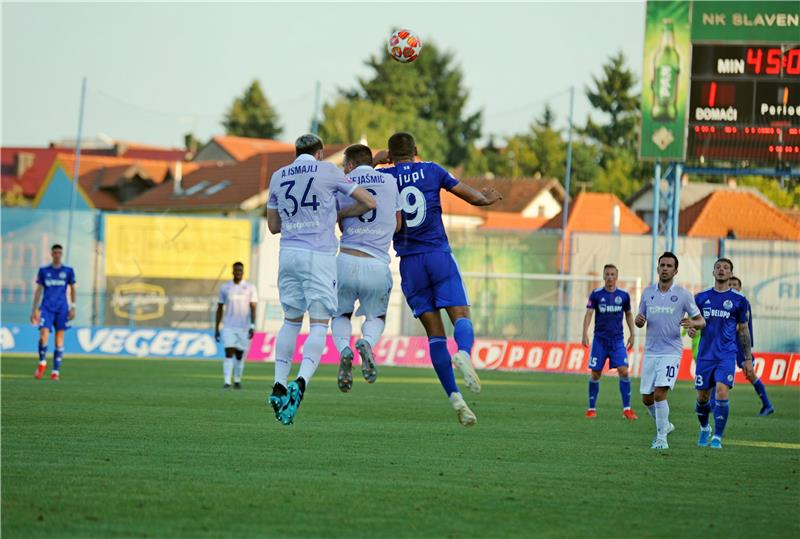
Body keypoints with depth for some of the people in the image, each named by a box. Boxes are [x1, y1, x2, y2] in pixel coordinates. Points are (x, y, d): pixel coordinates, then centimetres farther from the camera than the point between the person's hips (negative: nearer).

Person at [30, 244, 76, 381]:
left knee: (59, 339, 0)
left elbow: (72, 289, 10)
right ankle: (42, 363, 8)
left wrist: (73, 308, 1)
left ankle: (56, 371, 6)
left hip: (62, 308, 0)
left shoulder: (68, 271, 6)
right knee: (43, 336, -16)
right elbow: (38, 290, 10)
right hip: (46, 307, 0)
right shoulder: (43, 271, 7)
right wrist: (34, 309, 6)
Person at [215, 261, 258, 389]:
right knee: (229, 353, -12)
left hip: (244, 327, 0)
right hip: (229, 327, 0)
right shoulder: (225, 287, 5)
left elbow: (253, 308, -4)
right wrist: (216, 328, 7)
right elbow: (219, 308, 10)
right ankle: (227, 382, -17)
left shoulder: (250, 288, 1)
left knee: (240, 355, 7)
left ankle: (237, 381, 21)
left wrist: (252, 326, -16)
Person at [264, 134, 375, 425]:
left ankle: (279, 385, 7)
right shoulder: (327, 170, 2)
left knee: (291, 321, 16)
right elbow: (369, 202, 4)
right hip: (319, 255, -4)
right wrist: (340, 215, 19)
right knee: (319, 325, -3)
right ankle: (301, 382, -23)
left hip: (288, 253, 4)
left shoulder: (278, 177, 13)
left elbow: (273, 225, 21)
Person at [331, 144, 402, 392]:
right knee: (376, 318, 23)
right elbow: (397, 225, 19)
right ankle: (367, 343, -12)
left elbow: (342, 227, 14)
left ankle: (344, 349, -10)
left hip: (347, 261, -1)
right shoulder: (389, 181, 10)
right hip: (378, 266, 1)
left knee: (341, 316, 22)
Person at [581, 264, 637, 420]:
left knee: (623, 371, -12)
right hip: (600, 339, 0)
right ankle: (592, 408, 14)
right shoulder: (596, 294, -1)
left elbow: (628, 315, 16)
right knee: (595, 374, 1)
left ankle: (627, 409, -6)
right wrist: (585, 334, -19)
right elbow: (589, 314, -7)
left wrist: (632, 335, 10)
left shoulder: (624, 295, 3)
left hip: (617, 340, 0)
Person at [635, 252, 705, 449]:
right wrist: (638, 320, -7)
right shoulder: (648, 292, 9)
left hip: (671, 352, -5)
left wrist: (692, 323, -21)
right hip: (650, 352, 5)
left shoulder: (683, 294, -2)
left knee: (660, 393, -18)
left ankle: (662, 438, -9)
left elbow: (701, 321, 2)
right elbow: (640, 321, 18)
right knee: (647, 398, 6)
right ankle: (664, 425, 32)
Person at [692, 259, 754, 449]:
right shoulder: (702, 297, 8)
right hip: (705, 354, 3)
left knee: (722, 392, -17)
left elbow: (743, 331, 8)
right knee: (702, 397, 7)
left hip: (727, 355, -2)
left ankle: (717, 437, -10)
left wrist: (748, 359, 6)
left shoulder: (738, 300, 2)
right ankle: (704, 429, 34)